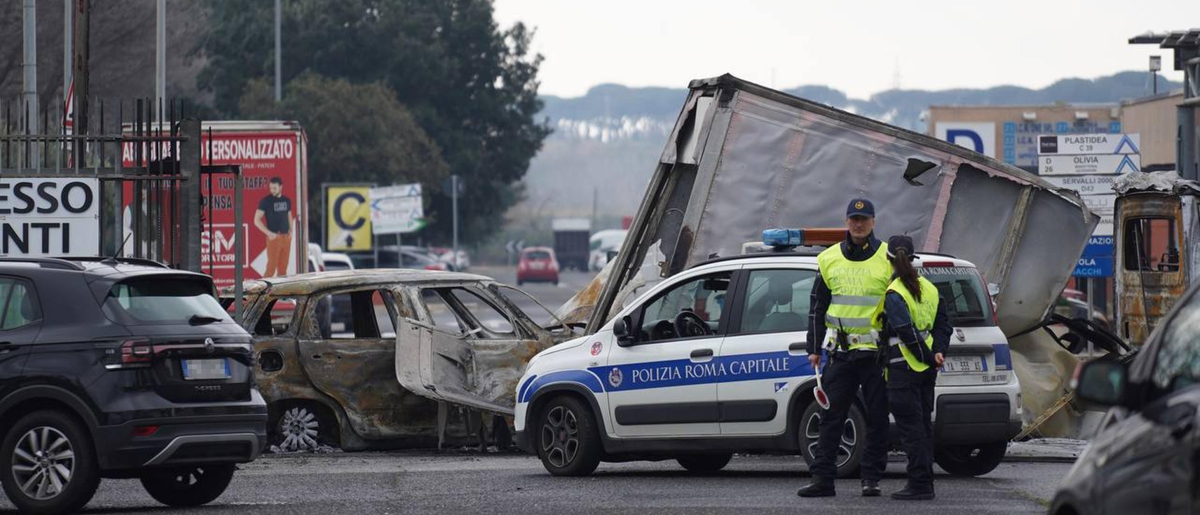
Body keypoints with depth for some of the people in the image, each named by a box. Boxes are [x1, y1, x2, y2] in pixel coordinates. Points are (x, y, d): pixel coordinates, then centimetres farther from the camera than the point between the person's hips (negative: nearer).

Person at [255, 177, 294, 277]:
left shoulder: (287, 201, 11)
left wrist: (291, 230, 7)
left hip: (286, 238, 5)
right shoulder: (265, 201, -3)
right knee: (272, 267, -10)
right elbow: (257, 220, -5)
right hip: (274, 238, -5)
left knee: (283, 268, 5)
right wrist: (268, 233, -14)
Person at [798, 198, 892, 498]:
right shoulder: (829, 260, 9)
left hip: (877, 352, -2)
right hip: (841, 351, 2)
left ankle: (871, 478, 8)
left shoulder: (890, 259, 1)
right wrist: (814, 349, 10)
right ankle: (822, 479, 1)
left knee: (877, 418, 2)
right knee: (831, 416, 0)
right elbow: (817, 307, 14)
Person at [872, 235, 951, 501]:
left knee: (910, 428, -5)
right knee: (923, 425, 14)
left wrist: (927, 356, -14)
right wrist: (938, 352, 2)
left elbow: (907, 332, -22)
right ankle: (925, 483, 18)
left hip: (903, 369, -8)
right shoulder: (928, 288, 11)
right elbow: (944, 324, 12)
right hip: (927, 370, 8)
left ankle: (920, 484, -6)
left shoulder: (893, 295, -14)